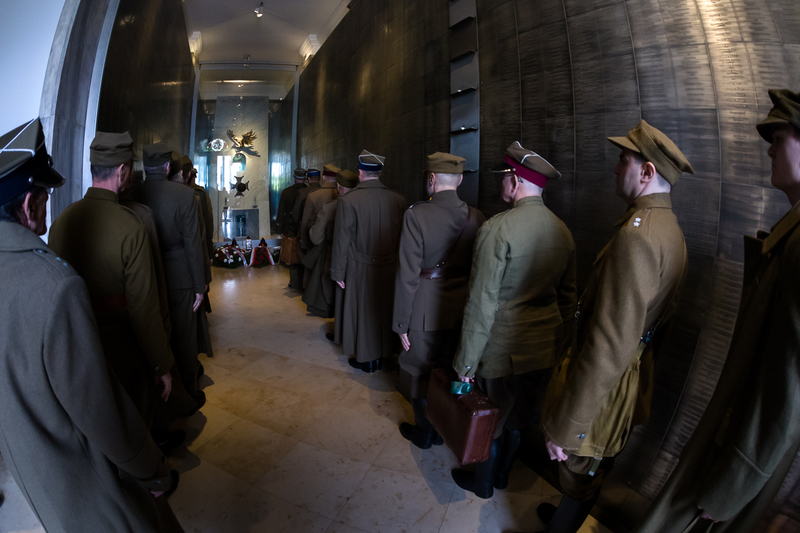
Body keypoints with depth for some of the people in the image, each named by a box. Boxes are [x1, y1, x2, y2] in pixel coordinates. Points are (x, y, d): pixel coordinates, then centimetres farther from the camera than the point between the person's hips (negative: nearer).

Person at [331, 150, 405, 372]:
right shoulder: (398, 200, -5)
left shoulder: (349, 200, -14)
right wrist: (395, 259, 13)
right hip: (390, 268, 3)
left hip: (361, 269, -3)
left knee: (363, 311, 12)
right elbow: (402, 237, 1)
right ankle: (383, 353, 34)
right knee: (385, 310, 18)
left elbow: (342, 240, -10)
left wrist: (338, 272, -1)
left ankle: (365, 358, 25)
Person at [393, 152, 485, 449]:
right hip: (462, 312, 5)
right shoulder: (476, 217, -6)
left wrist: (401, 323, -9)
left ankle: (423, 433, 37)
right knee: (450, 371, 23)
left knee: (420, 372, 17)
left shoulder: (416, 215, -18)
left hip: (426, 314, -4)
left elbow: (407, 275, -18)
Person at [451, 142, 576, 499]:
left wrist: (466, 362, -12)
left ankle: (482, 483, 41)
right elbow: (567, 295, 9)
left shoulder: (498, 229, -21)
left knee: (490, 419, 17)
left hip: (504, 350, -6)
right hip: (543, 351, 7)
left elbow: (482, 304, -21)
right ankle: (502, 474, 48)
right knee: (517, 416, 25)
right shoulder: (563, 231, 1)